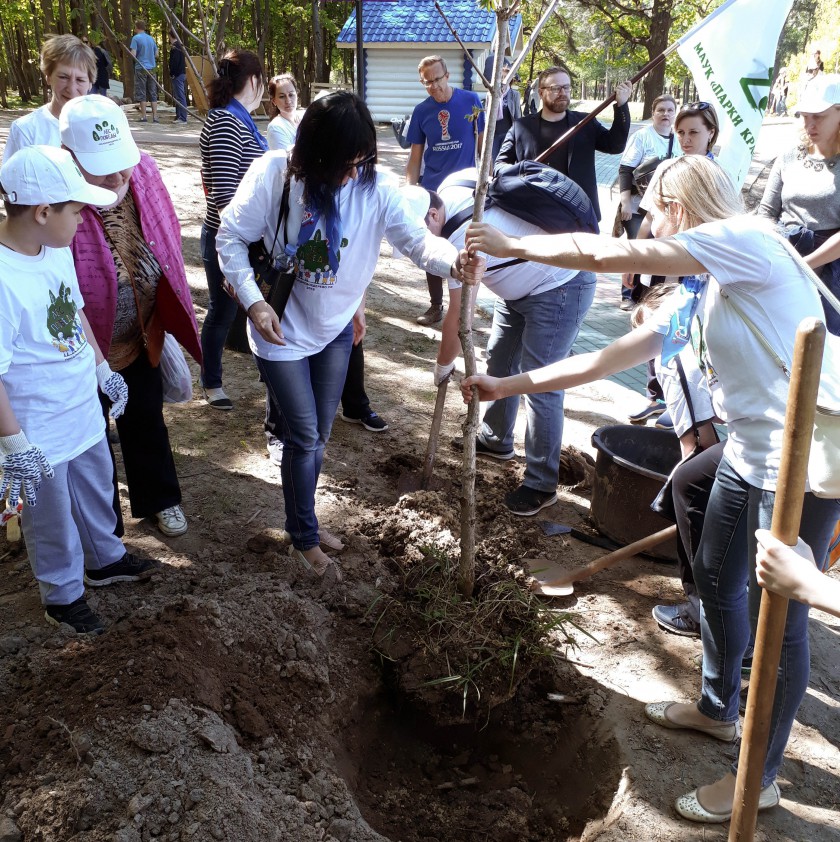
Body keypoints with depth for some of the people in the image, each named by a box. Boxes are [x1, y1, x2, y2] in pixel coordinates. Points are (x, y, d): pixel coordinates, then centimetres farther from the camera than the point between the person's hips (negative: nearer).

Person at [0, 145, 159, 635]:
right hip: (39, 436, -7)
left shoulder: (57, 250, -6)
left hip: (85, 411, 8)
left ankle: (104, 560, 53)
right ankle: (63, 595, 40)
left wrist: (104, 369, 16)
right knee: (53, 520, 16)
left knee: (96, 492, 28)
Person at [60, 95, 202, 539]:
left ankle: (159, 499, 47)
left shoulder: (142, 172, -13)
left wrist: (165, 316, 11)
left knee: (146, 420, 23)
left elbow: (166, 242, 3)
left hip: (140, 337, 4)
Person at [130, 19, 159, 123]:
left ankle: (143, 116, -1)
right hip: (151, 68, 4)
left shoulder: (136, 38, -6)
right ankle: (155, 117, 1)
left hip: (140, 68, -4)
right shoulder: (151, 38, 11)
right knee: (153, 93, 5)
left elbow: (133, 55, -12)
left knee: (141, 93, 0)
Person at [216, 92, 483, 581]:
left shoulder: (376, 188, -15)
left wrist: (455, 261, -48)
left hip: (336, 329, 4)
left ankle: (303, 518, 42)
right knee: (305, 436, 1)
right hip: (282, 330, -4)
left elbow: (418, 239, -26)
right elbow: (231, 238, -11)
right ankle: (305, 540, 22)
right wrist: (254, 302, -21)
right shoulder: (274, 174, -20)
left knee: (320, 434, 18)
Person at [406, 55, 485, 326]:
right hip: (431, 192, 3)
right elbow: (415, 156, 6)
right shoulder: (421, 111, 2)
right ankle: (436, 306, 20)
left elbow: (482, 141, 2)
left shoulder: (470, 101, -4)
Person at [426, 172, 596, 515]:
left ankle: (541, 484, -2)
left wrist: (443, 366, -7)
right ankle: (495, 440, 36)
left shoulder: (462, 238, -32)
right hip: (521, 285, 11)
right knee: (498, 361, 17)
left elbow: (458, 318, -24)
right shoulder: (448, 187, -8)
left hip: (559, 290, -10)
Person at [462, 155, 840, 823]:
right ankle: (718, 709, 47)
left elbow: (604, 253, -20)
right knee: (716, 579, 22)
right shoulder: (697, 296, 11)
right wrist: (508, 385, 12)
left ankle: (758, 779, 23)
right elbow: (608, 359, 11)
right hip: (748, 453, 10)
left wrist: (509, 245, -8)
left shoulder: (745, 238, -16)